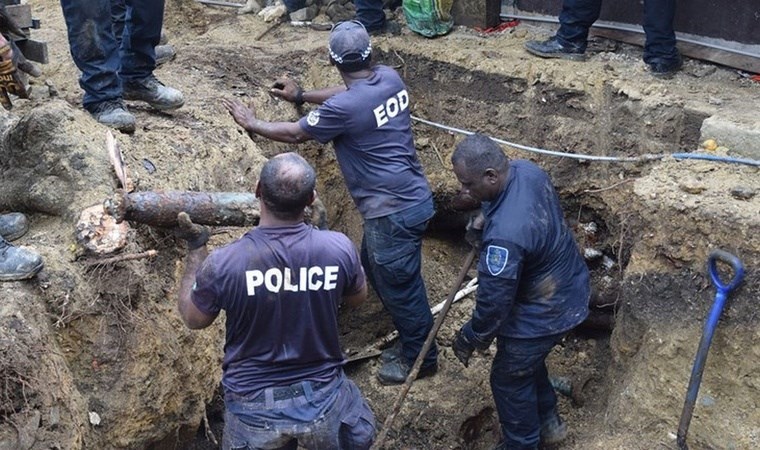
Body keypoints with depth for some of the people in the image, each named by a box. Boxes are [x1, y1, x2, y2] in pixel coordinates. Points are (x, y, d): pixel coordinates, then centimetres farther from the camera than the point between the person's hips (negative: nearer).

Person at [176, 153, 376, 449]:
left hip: (253, 409, 0)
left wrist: (195, 249, 9)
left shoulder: (223, 263, -22)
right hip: (322, 400, 1)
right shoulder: (338, 247, -19)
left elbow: (193, 319, 0)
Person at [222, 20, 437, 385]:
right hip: (411, 197, 9)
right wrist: (302, 96, 28)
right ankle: (409, 342, 39)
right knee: (376, 268, 24)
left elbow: (295, 134, -7)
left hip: (394, 210, -9)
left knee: (400, 285, 9)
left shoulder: (343, 108, -24)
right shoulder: (389, 77, 0)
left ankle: (421, 358, 28)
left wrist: (251, 123, 9)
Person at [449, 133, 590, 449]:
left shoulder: (505, 234, -41)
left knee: (509, 378, 15)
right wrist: (484, 223, 2)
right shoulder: (527, 170, -13)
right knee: (527, 359, 31)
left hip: (545, 313, -9)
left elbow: (494, 300, -28)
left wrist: (469, 338, -11)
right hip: (570, 287, 9)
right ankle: (548, 421, 51)